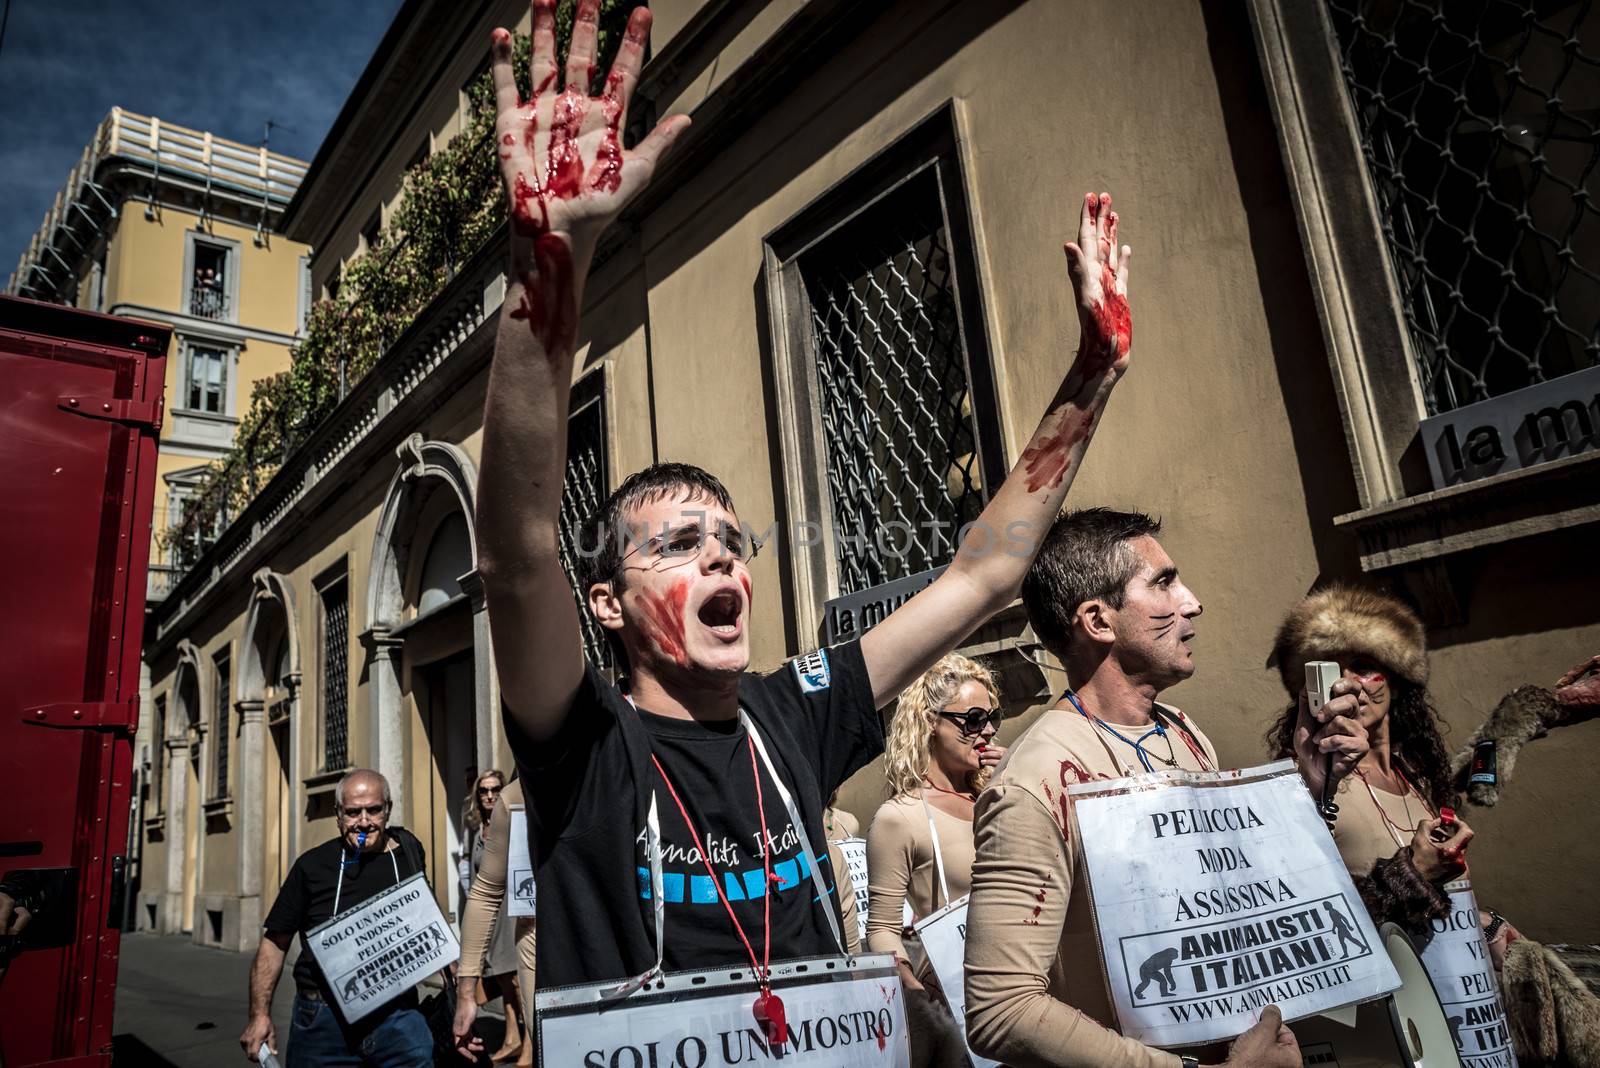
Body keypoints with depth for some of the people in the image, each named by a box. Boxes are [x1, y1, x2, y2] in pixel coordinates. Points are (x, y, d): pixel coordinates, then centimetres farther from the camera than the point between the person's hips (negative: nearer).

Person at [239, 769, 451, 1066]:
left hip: (398, 1016, 1)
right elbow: (274, 943, 3)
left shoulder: (409, 854, 3)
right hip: (323, 1020, -1)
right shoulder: (313, 865, -2)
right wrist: (260, 1015, -3)